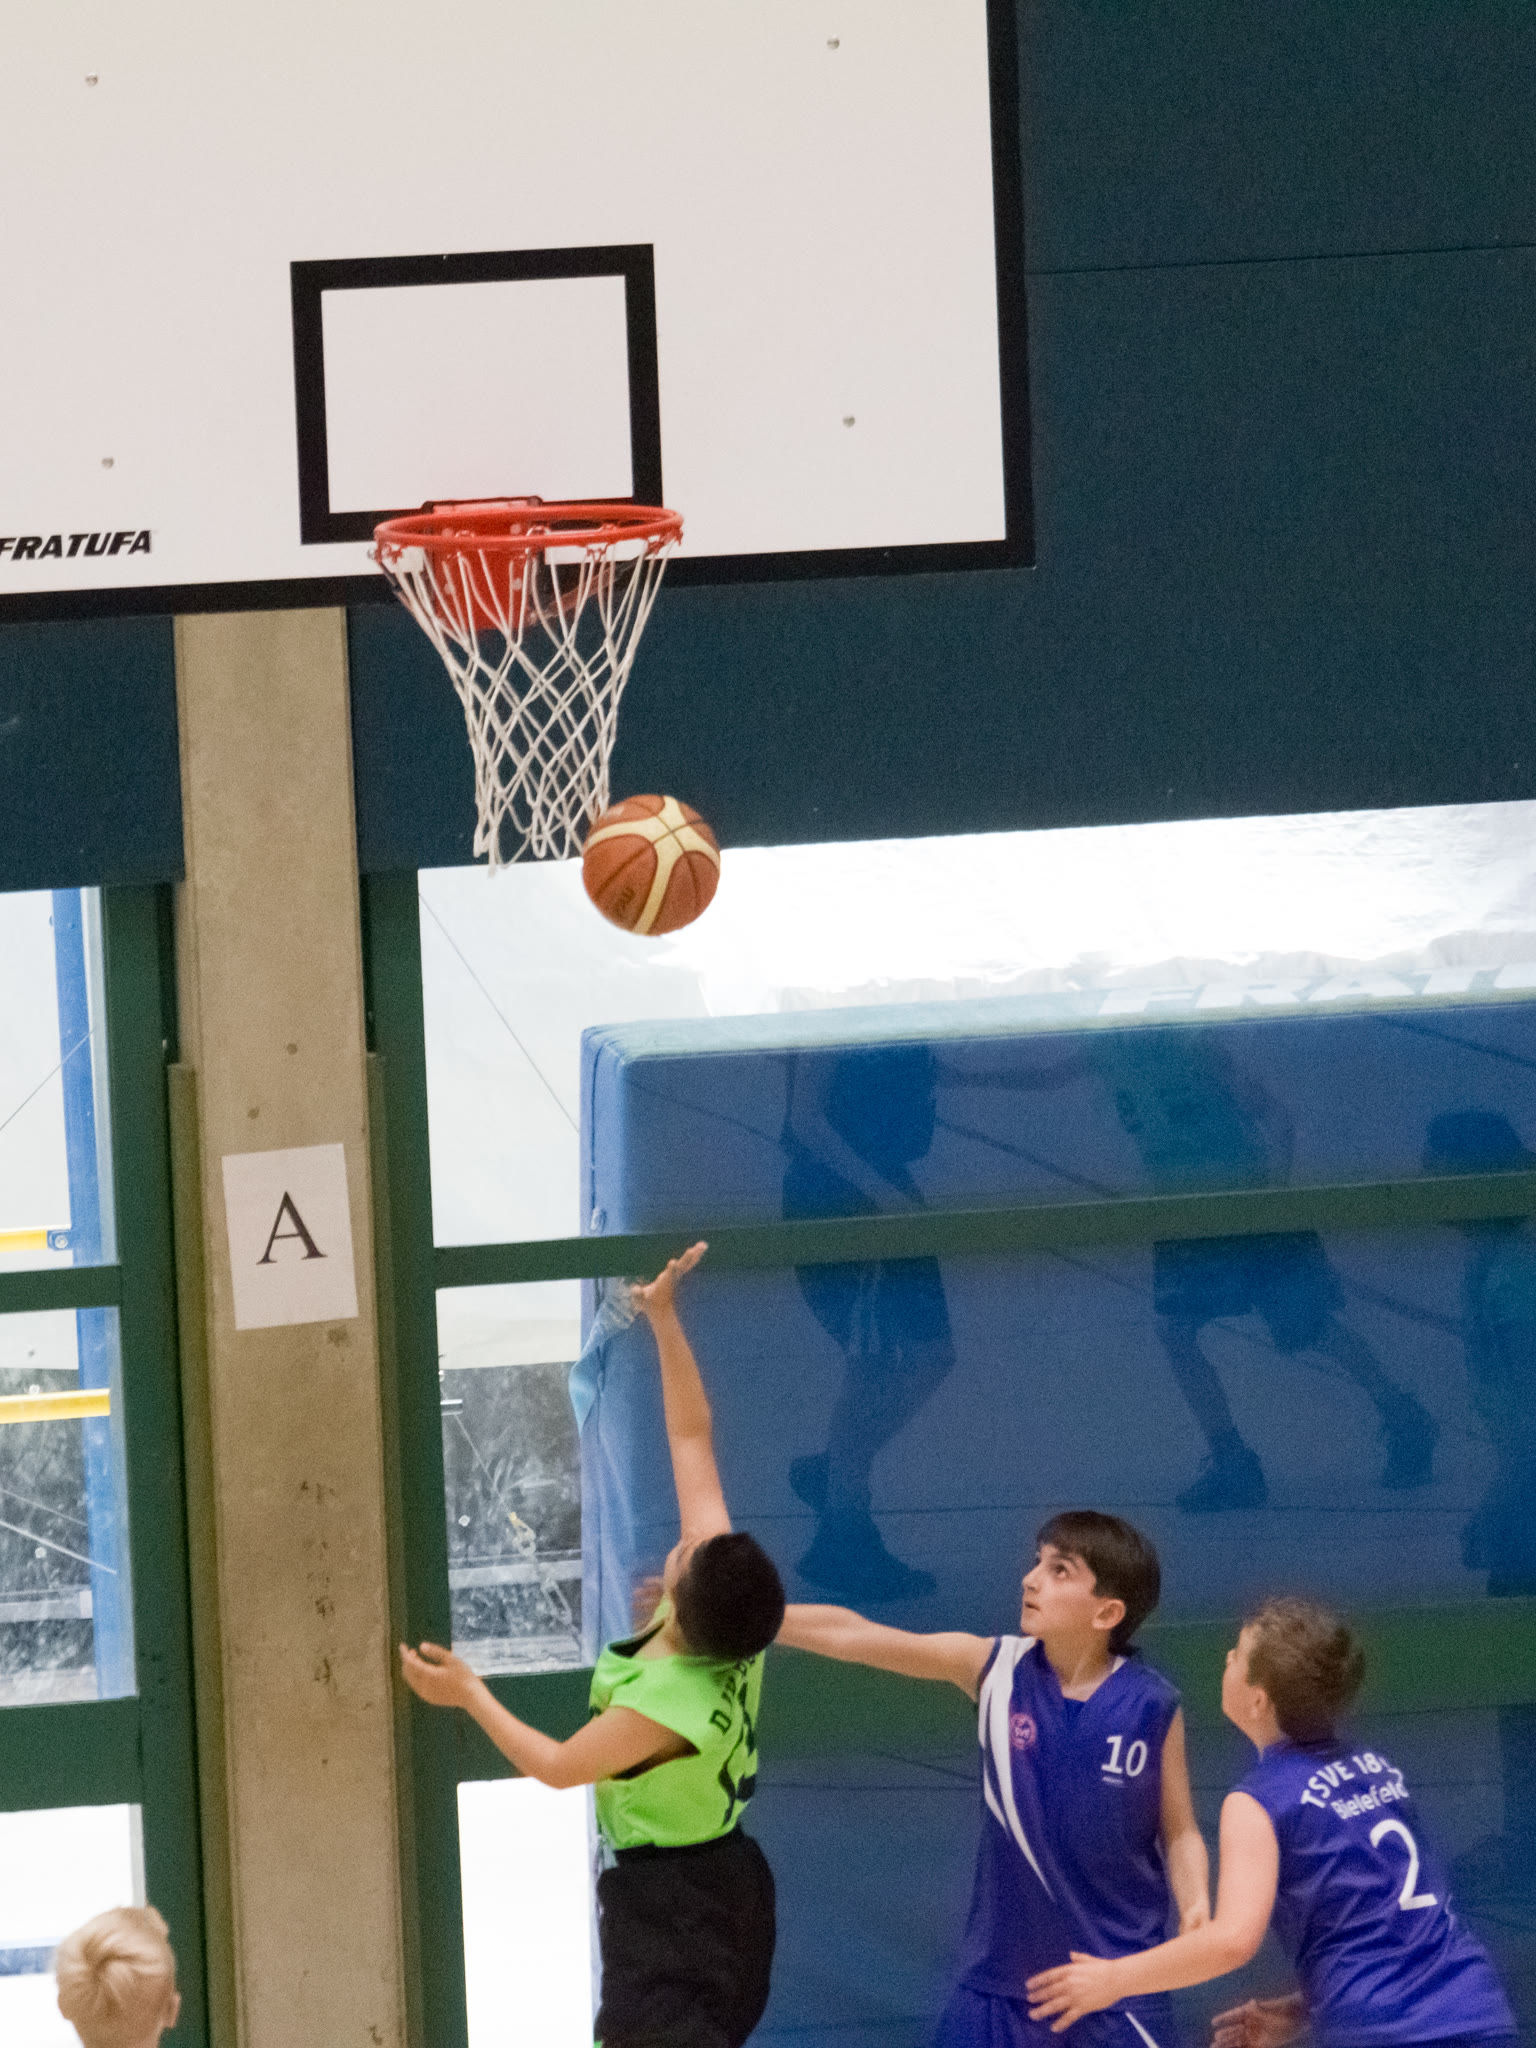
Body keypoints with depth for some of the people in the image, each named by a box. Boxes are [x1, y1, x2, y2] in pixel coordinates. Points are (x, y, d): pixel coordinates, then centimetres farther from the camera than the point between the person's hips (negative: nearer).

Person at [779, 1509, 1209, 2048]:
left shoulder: (1153, 1707, -8)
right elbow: (854, 1637, -10)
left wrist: (1195, 1907, -18)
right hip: (1000, 1978, 2)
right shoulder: (994, 1669, -5)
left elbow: (1179, 1833, 1)